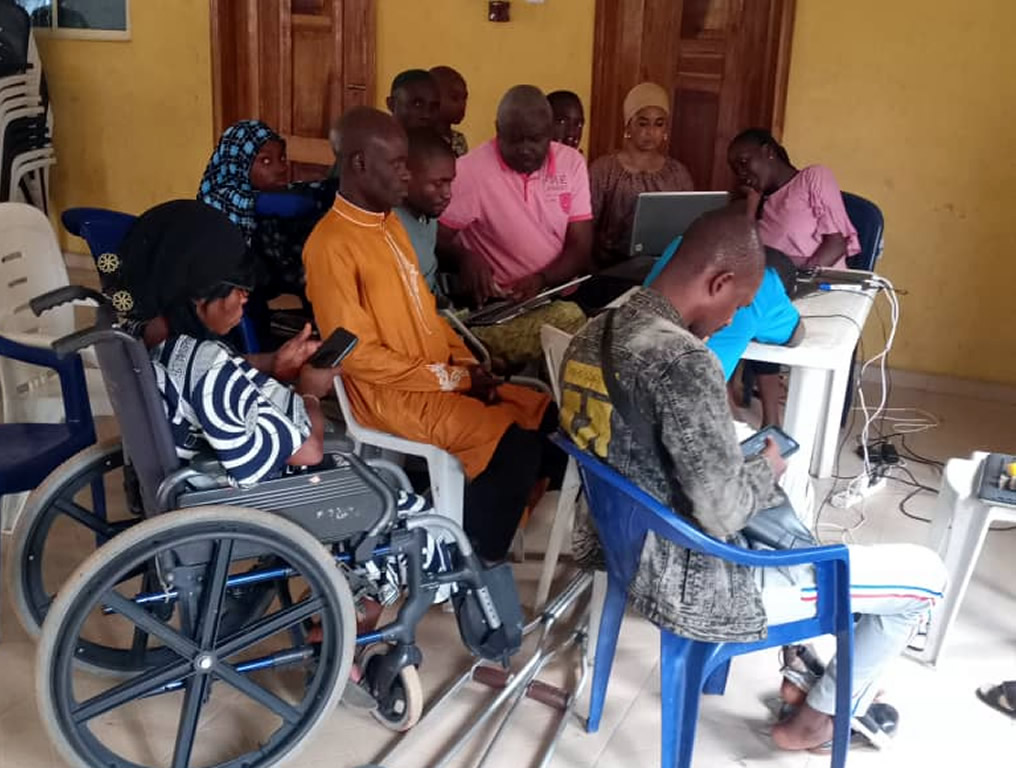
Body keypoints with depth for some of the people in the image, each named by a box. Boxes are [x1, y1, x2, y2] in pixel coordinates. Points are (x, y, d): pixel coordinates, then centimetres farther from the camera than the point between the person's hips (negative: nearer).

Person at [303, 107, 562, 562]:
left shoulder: (389, 223, 11)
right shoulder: (331, 245, -17)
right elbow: (358, 356, -19)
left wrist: (468, 365, 2)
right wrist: (449, 378, -15)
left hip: (445, 378, 9)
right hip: (390, 394, -8)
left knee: (548, 418, -2)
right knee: (513, 446, -23)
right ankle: (474, 560, -5)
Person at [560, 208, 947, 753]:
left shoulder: (590, 337, -2)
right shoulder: (683, 362, -30)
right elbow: (725, 516, -26)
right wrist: (768, 467, -6)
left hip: (635, 554, 9)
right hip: (693, 588, -9)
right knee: (925, 574, 5)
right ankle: (818, 719, 25)